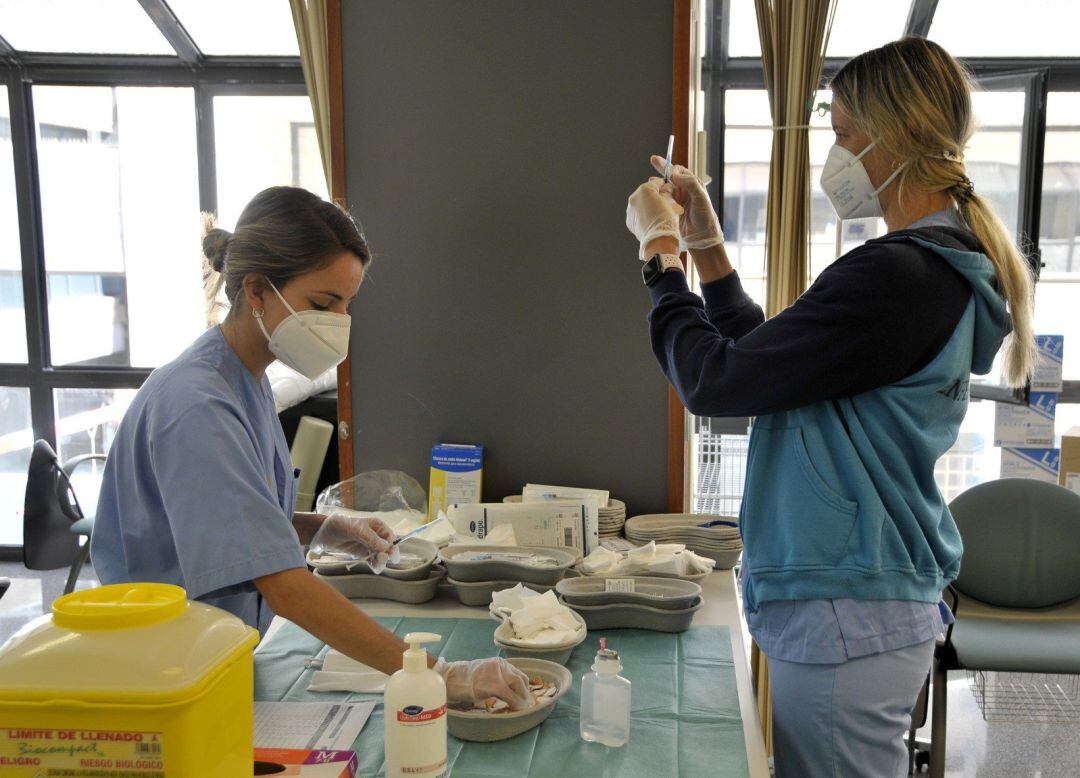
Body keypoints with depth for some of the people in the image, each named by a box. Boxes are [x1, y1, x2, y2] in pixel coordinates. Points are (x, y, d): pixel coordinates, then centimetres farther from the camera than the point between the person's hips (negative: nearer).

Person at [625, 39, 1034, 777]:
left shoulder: (896, 277, -23)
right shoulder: (945, 269, 11)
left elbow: (713, 380, -20)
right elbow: (764, 362, 15)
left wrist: (661, 249, -7)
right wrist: (708, 248, 10)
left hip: (845, 615, -10)